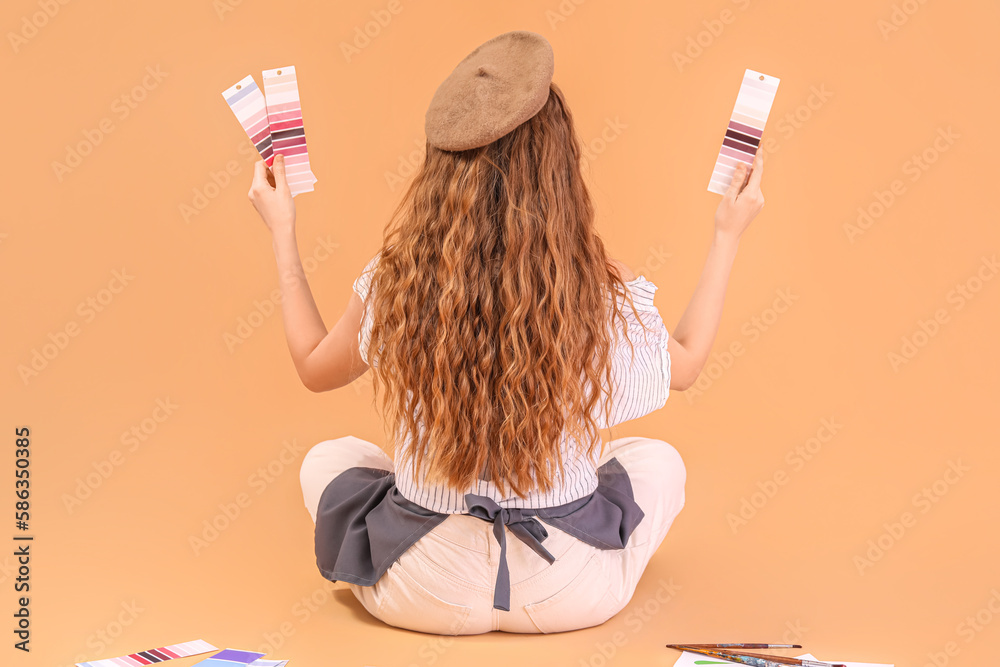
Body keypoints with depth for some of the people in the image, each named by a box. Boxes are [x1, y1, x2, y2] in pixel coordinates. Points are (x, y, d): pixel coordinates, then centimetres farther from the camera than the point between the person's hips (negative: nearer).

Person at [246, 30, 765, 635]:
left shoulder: (393, 286, -17)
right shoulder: (608, 297, -17)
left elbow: (314, 368, 5)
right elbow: (686, 364, 5)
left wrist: (282, 229, 14)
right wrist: (729, 235, 14)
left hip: (423, 595, 0)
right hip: (573, 595, 0)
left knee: (327, 460, 29)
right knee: (658, 459, 29)